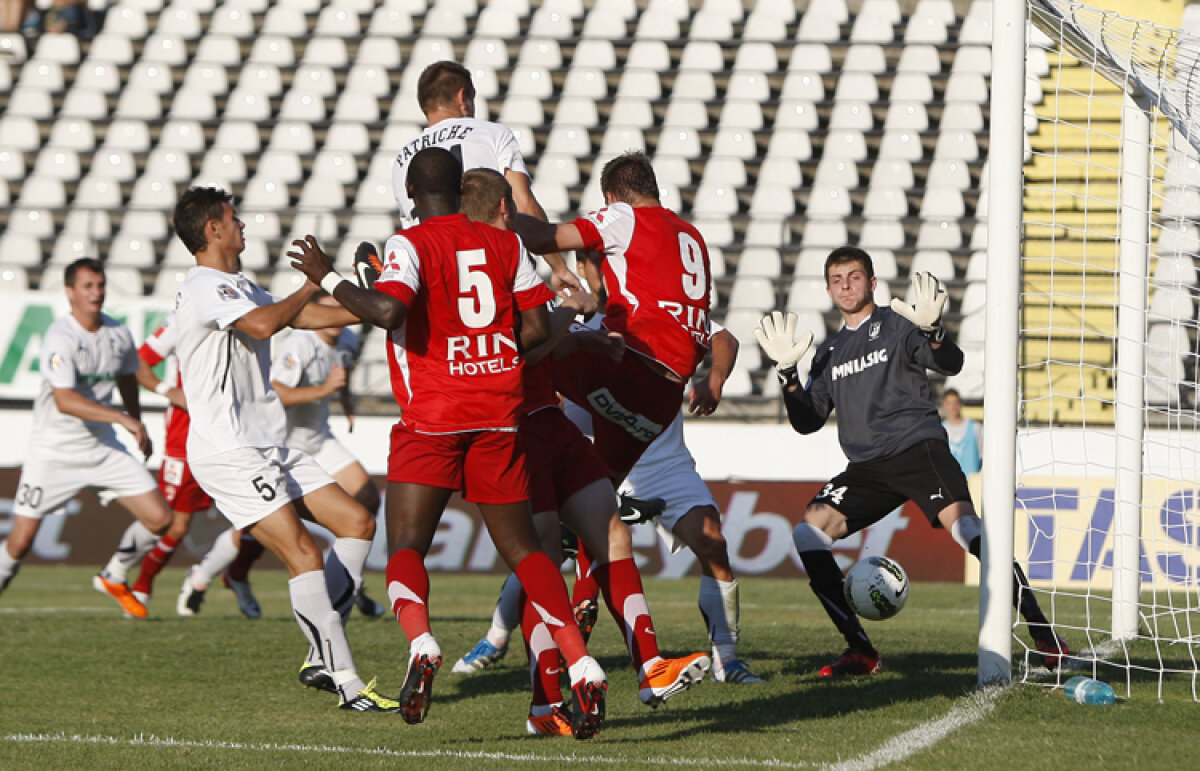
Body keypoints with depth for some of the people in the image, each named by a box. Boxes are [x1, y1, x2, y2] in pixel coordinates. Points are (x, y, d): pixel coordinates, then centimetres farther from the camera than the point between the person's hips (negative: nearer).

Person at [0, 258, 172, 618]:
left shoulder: (118, 334, 2)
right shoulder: (60, 338, -20)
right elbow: (65, 401, -31)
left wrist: (138, 428, 28)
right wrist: (123, 419, -36)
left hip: (104, 449, 6)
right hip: (53, 452, -6)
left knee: (159, 517, -2)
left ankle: (113, 578, 20)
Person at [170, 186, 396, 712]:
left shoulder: (240, 288, 21)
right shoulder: (205, 288, -12)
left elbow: (304, 317, 28)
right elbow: (265, 324, -27)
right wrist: (314, 283, -12)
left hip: (267, 448, 10)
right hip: (227, 453, -10)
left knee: (357, 522, 5)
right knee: (303, 553, -18)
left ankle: (322, 659, 5)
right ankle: (347, 685, -18)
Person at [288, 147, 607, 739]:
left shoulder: (409, 245, -5)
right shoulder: (505, 244, 9)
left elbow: (388, 312, -22)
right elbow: (537, 327, 6)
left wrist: (328, 277, -8)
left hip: (433, 418, -4)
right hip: (499, 416, 4)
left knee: (406, 546, -1)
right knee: (521, 549, 11)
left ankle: (421, 643, -31)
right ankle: (581, 668, -1)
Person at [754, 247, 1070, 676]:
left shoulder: (896, 325, 5)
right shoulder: (830, 353, 21)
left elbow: (951, 364, -11)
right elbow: (807, 422, 18)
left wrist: (931, 331, -31)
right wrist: (787, 373, 4)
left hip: (917, 447, -6)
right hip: (868, 466, 6)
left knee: (963, 525, -28)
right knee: (808, 532, -12)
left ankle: (1044, 636, -27)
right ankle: (860, 652, -7)